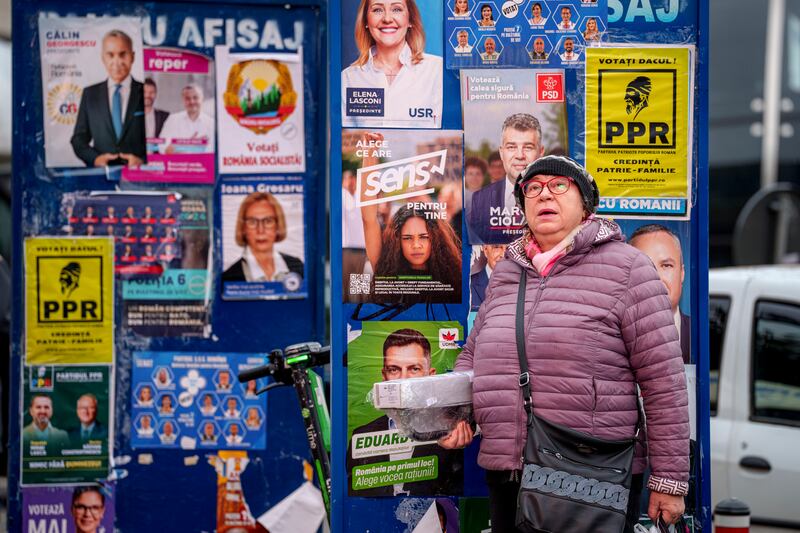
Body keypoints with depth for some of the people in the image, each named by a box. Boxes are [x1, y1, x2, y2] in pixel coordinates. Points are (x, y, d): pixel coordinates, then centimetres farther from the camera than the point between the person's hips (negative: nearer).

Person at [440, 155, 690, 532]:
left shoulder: (626, 268, -4)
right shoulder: (505, 274, 13)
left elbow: (664, 380, -7)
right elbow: (473, 353, 24)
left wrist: (670, 479, -9)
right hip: (504, 477, 5)